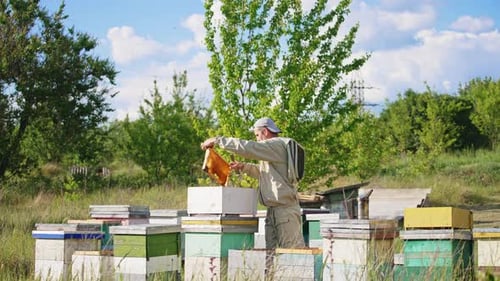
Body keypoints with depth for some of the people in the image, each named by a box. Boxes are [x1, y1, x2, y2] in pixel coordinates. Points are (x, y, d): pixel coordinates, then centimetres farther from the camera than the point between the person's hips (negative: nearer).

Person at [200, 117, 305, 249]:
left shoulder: (277, 144, -10)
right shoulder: (273, 147, 23)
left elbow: (247, 148, -20)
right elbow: (263, 172, 35)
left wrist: (218, 140, -14)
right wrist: (243, 166, 20)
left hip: (286, 208, -10)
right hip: (273, 210, 10)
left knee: (292, 249, -10)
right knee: (271, 251, 7)